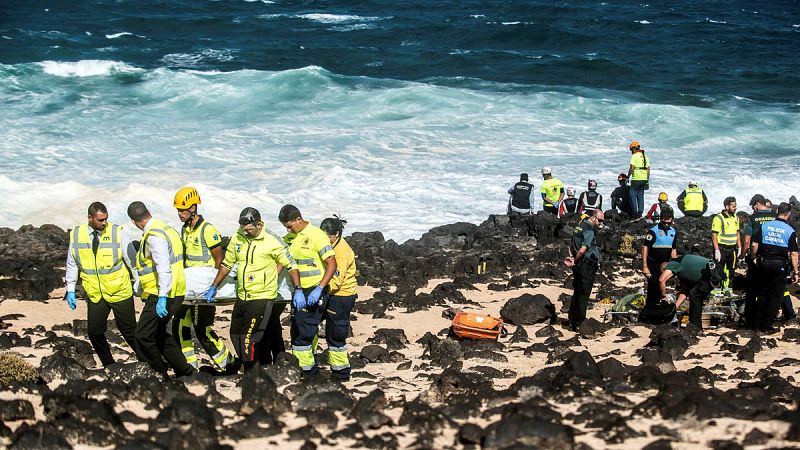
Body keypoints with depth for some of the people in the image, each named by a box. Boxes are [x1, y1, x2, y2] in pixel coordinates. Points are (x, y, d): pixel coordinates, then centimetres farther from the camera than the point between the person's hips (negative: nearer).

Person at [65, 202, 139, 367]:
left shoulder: (118, 232, -9)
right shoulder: (76, 234, 0)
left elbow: (132, 260, -3)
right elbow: (72, 264, 10)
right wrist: (70, 290, 7)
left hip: (120, 292, -3)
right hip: (95, 295, 3)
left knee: (129, 331, 0)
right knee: (95, 332, 3)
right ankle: (110, 367, 18)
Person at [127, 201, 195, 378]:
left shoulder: (154, 236, -18)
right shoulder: (166, 229, 12)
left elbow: (163, 267, -26)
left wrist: (162, 297, -30)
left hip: (161, 295, -10)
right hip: (175, 292, 10)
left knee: (143, 336, -7)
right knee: (158, 333, 20)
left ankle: (160, 375, -1)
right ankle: (185, 370, 24)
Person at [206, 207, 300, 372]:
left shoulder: (272, 241, -12)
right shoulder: (237, 238, 3)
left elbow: (291, 265, -6)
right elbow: (227, 264, 16)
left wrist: (298, 291, -12)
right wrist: (214, 287, 17)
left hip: (262, 297, -7)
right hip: (242, 296, 7)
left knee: (248, 338, -12)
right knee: (235, 334, 14)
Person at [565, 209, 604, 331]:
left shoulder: (580, 226, 14)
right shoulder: (589, 231, -17)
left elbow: (571, 244, 19)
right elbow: (582, 250, -24)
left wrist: (572, 257, 6)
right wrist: (574, 261, -10)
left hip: (578, 266, 9)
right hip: (587, 266, -9)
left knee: (577, 293, 16)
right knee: (583, 295, -3)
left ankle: (572, 322, 22)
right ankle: (578, 324, 0)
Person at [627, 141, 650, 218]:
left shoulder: (634, 156, -8)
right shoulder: (645, 157, 13)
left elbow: (631, 168, -15)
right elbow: (648, 170, 13)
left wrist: (628, 176, -1)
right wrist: (647, 181, 17)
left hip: (636, 180, -7)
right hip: (644, 179, 7)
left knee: (633, 196, -1)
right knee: (641, 196, 11)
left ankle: (634, 212, -5)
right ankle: (640, 213, 9)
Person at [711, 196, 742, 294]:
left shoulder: (735, 218, 10)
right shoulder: (718, 218, -13)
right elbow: (714, 235, -14)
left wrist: (739, 248, 12)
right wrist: (716, 250, -18)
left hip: (732, 249, 7)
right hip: (721, 248, -7)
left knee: (730, 270, 11)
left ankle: (727, 288, 21)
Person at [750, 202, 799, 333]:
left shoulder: (764, 226, 0)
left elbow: (754, 244, -4)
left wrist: (754, 258, 13)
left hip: (764, 262, 3)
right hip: (780, 265, -3)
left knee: (764, 293, 18)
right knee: (776, 296, 6)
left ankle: (758, 322, 22)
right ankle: (766, 326, 7)